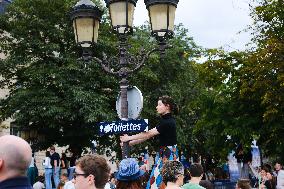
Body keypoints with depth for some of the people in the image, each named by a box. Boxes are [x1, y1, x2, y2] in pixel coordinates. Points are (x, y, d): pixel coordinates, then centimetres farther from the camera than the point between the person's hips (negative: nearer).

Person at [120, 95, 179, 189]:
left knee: (162, 180, -7)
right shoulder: (165, 120, 12)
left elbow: (148, 134, -17)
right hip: (164, 153, 9)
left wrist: (129, 138, -10)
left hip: (168, 155, -9)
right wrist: (131, 142, 8)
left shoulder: (168, 122, -18)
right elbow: (149, 134, 11)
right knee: (156, 178, 8)